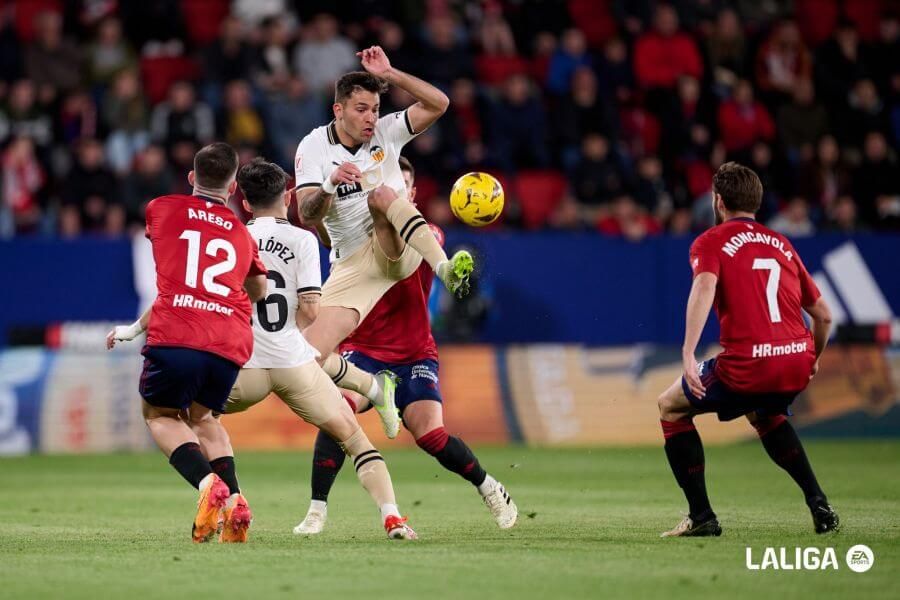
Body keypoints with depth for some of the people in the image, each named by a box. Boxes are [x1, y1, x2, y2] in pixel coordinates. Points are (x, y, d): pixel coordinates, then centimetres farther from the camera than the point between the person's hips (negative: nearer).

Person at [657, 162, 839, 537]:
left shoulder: (711, 242, 6)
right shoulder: (781, 244, 22)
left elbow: (705, 286, -16)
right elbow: (823, 315, 23)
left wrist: (688, 354, -23)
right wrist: (813, 360, 41)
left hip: (747, 364, -6)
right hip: (798, 360, 6)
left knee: (670, 406, 19)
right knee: (765, 415, 39)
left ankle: (702, 517, 12)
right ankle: (819, 505, 25)